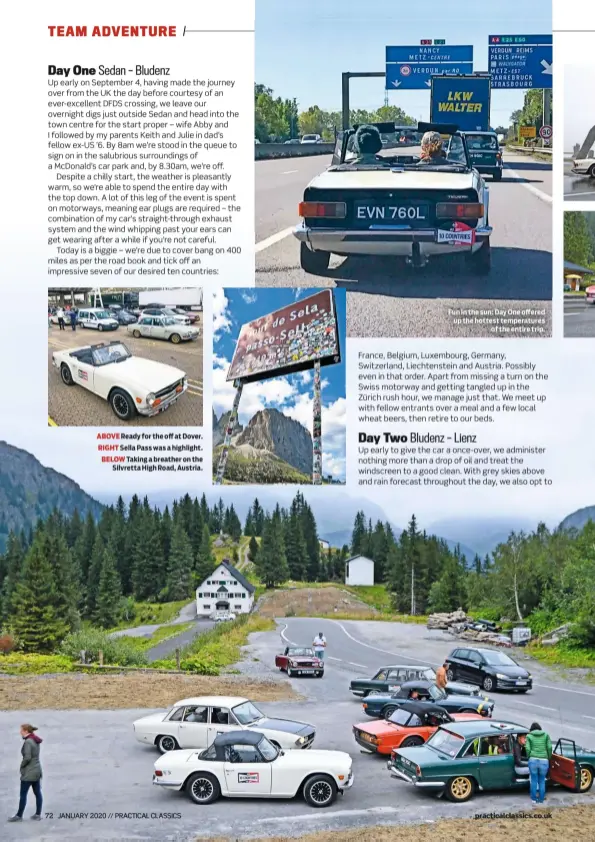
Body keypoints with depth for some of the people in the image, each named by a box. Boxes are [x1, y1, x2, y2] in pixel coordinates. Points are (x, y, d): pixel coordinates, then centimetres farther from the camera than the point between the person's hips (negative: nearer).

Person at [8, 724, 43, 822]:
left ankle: (19, 816, 9)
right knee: (37, 793, 10)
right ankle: (38, 814, 15)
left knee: (23, 794, 1)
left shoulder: (28, 742, -18)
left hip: (29, 772, -9)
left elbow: (27, 757, -23)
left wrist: (22, 766, -7)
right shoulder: (36, 741, 9)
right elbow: (34, 755, 10)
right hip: (37, 770, 9)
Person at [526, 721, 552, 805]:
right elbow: (549, 748, 2)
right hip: (544, 760, 1)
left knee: (534, 780, 11)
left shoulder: (529, 736, 7)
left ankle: (534, 799, 18)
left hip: (533, 760, -1)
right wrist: (549, 758, 14)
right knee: (542, 781, 13)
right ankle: (541, 799, 17)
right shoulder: (546, 735, 10)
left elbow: (528, 749, -1)